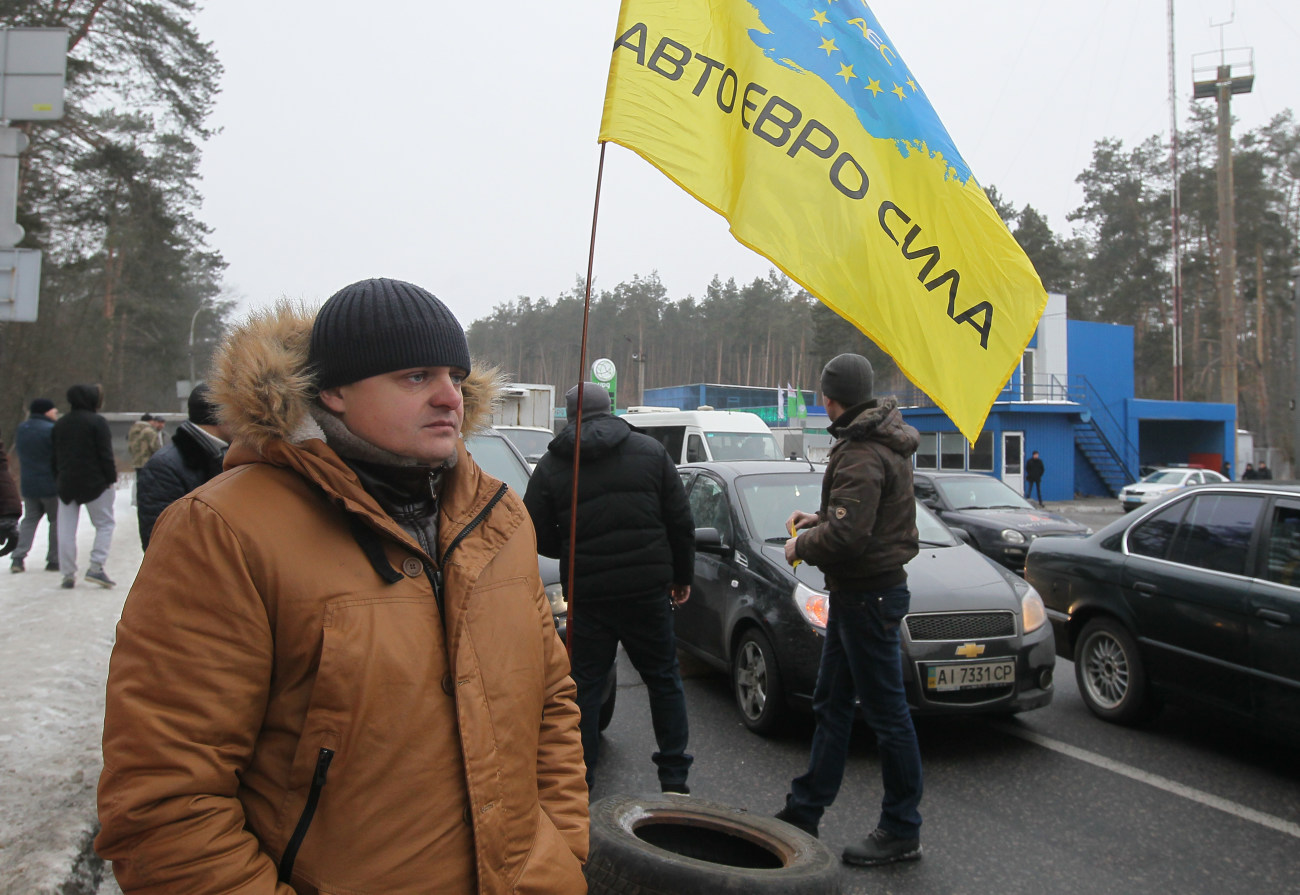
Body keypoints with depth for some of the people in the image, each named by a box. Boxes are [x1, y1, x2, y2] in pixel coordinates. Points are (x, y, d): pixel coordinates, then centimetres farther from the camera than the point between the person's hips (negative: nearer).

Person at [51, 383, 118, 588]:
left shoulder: (59, 424, 10)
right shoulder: (97, 422, -8)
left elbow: (54, 455, 13)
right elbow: (105, 454, -13)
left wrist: (59, 479, 18)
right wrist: (111, 477, -6)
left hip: (66, 484, 5)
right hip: (94, 483, -5)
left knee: (66, 529, 8)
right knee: (105, 524, 4)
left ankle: (68, 574, 8)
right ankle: (96, 567, -8)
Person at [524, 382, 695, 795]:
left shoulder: (551, 465, 0)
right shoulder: (650, 451, 3)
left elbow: (539, 536, 1)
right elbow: (681, 523, 3)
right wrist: (682, 576, 14)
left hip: (586, 592, -1)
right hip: (648, 589, 1)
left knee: (584, 683, 10)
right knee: (664, 679, 14)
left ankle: (578, 783, 15)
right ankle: (674, 779, 18)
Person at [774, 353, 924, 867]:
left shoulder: (862, 455, -22)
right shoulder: (881, 442, 11)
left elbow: (846, 535, -29)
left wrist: (801, 545, -11)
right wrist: (820, 519, 14)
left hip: (869, 594, -11)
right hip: (856, 593, 11)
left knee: (886, 713, 1)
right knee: (831, 704, 16)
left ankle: (902, 832, 14)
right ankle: (803, 812, 28)